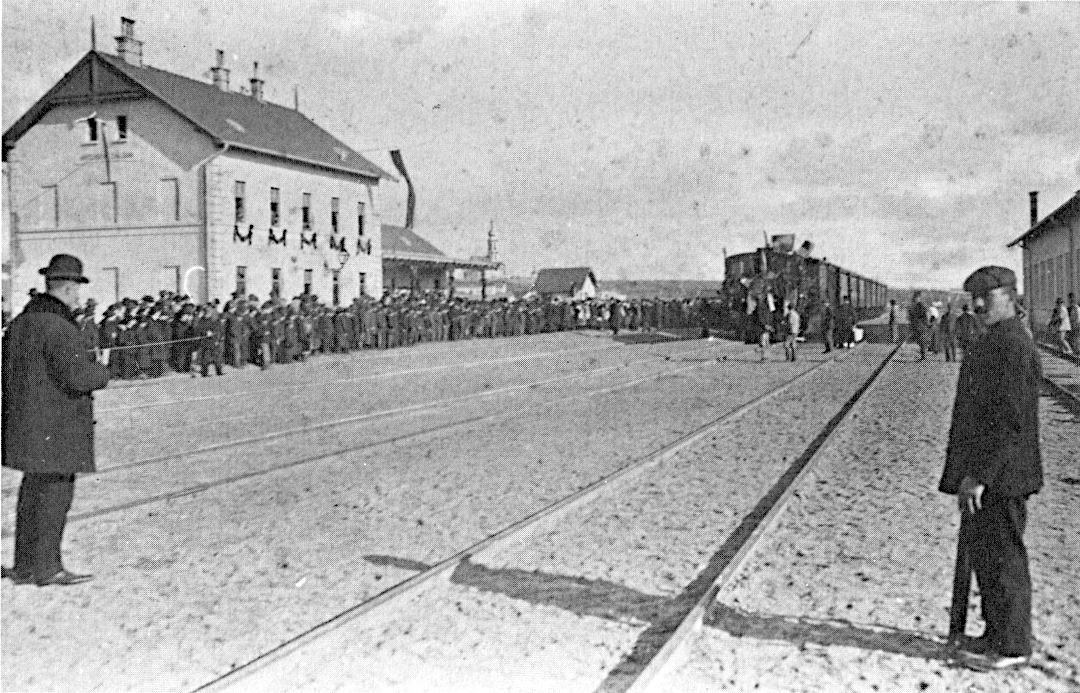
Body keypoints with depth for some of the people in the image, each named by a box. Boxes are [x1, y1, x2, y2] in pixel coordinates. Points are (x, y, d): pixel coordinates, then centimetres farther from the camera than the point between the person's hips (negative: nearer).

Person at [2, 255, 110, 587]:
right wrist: (102, 371, -5)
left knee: (33, 491, 14)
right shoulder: (58, 327, -18)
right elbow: (77, 376, -24)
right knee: (54, 492, -2)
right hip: (54, 429, -9)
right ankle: (47, 567, 4)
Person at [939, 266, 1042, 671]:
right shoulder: (993, 342, 15)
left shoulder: (1014, 345, -18)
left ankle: (1011, 647, 11)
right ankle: (998, 636, 29)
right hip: (983, 472, 10)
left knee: (1001, 559, 0)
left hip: (999, 477, -10)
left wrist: (979, 475, -23)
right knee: (983, 554, 17)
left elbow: (1010, 420, -23)